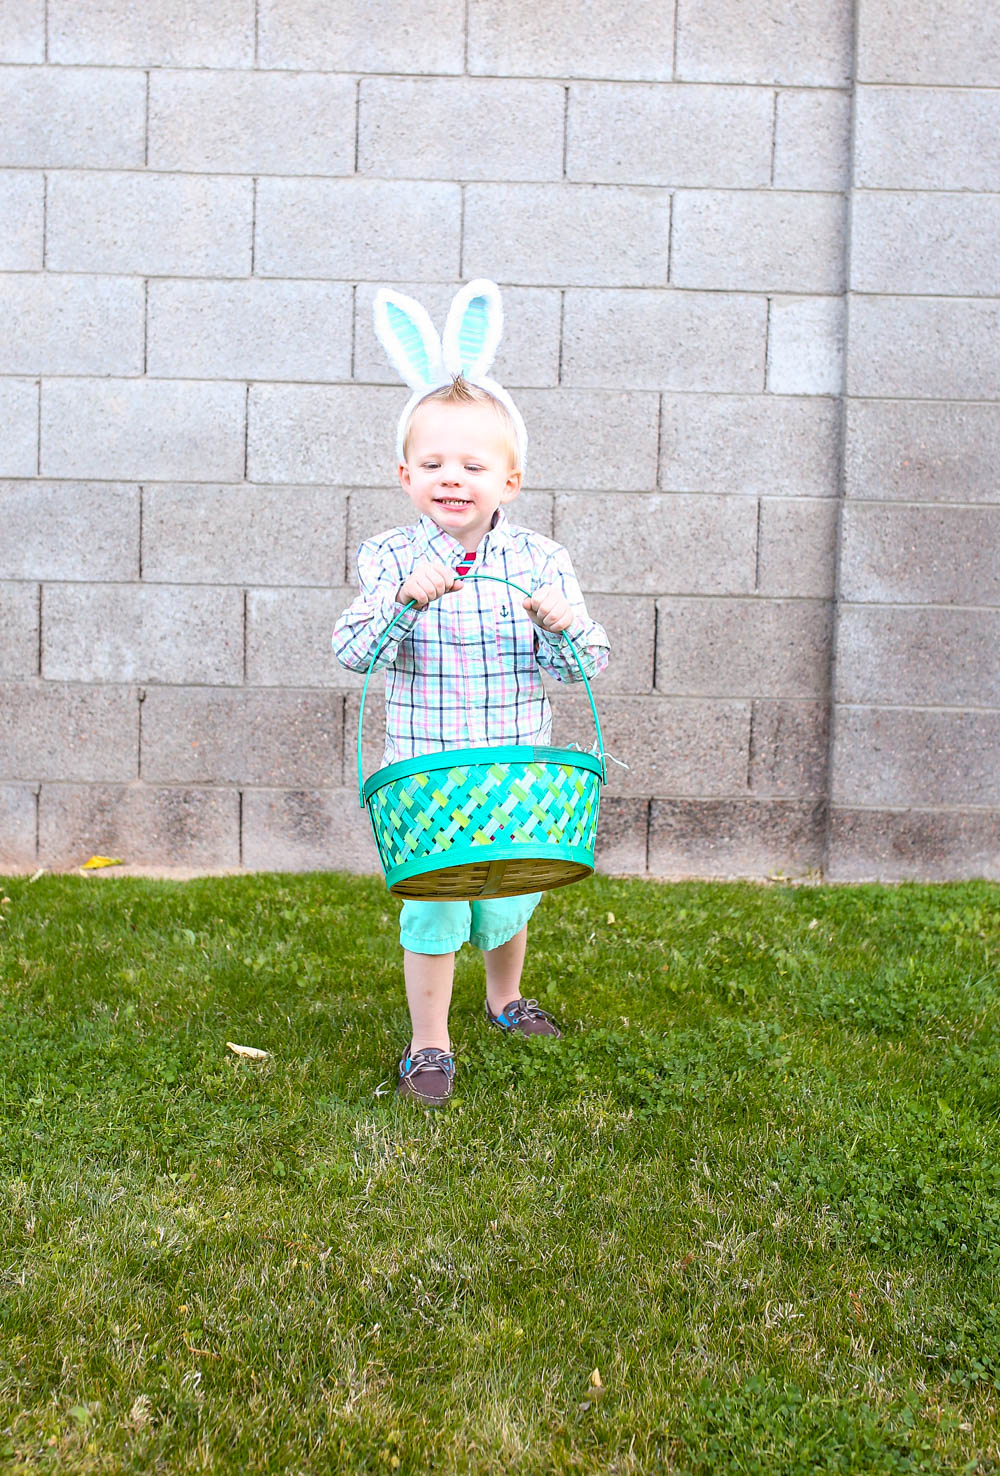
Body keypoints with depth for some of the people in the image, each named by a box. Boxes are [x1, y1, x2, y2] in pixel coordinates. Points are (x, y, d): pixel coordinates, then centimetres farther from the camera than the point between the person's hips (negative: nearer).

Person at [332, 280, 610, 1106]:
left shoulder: (540, 562, -4)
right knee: (432, 908, 1)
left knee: (510, 899, 17)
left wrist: (559, 621, -27)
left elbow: (588, 666, -6)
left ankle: (506, 1000, 46)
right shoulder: (391, 559, -7)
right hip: (425, 778, -2)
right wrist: (404, 600, -34)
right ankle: (429, 1045, 21)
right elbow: (353, 652, -18)